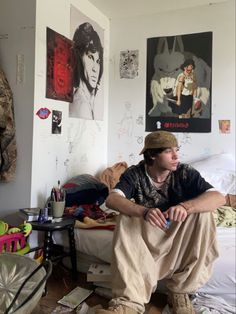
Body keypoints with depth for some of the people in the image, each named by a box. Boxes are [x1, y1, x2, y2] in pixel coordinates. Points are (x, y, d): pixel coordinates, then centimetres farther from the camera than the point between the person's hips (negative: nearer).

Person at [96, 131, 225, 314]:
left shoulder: (185, 172, -12)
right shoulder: (135, 174, -13)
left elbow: (219, 197, -24)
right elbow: (112, 200, -29)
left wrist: (185, 207, -43)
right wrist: (144, 212, -48)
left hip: (180, 233, 1)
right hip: (148, 232, 0)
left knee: (203, 213, -27)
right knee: (126, 220, -30)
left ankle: (180, 290, -19)